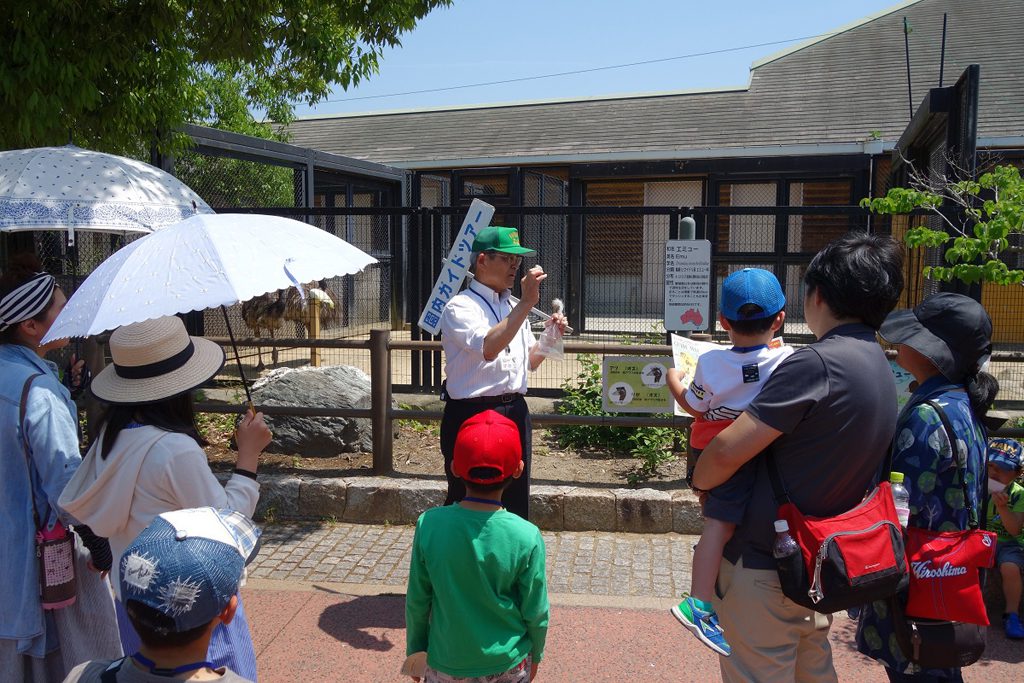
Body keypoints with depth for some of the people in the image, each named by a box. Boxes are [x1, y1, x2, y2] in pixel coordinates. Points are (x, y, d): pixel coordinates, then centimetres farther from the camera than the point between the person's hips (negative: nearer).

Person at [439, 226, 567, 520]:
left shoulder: (513, 307, 14)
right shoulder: (460, 307, -10)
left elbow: (530, 361, 23)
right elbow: (488, 348, -29)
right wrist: (527, 302, -28)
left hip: (515, 413, 7)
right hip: (471, 415, -7)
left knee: (515, 504, 14)